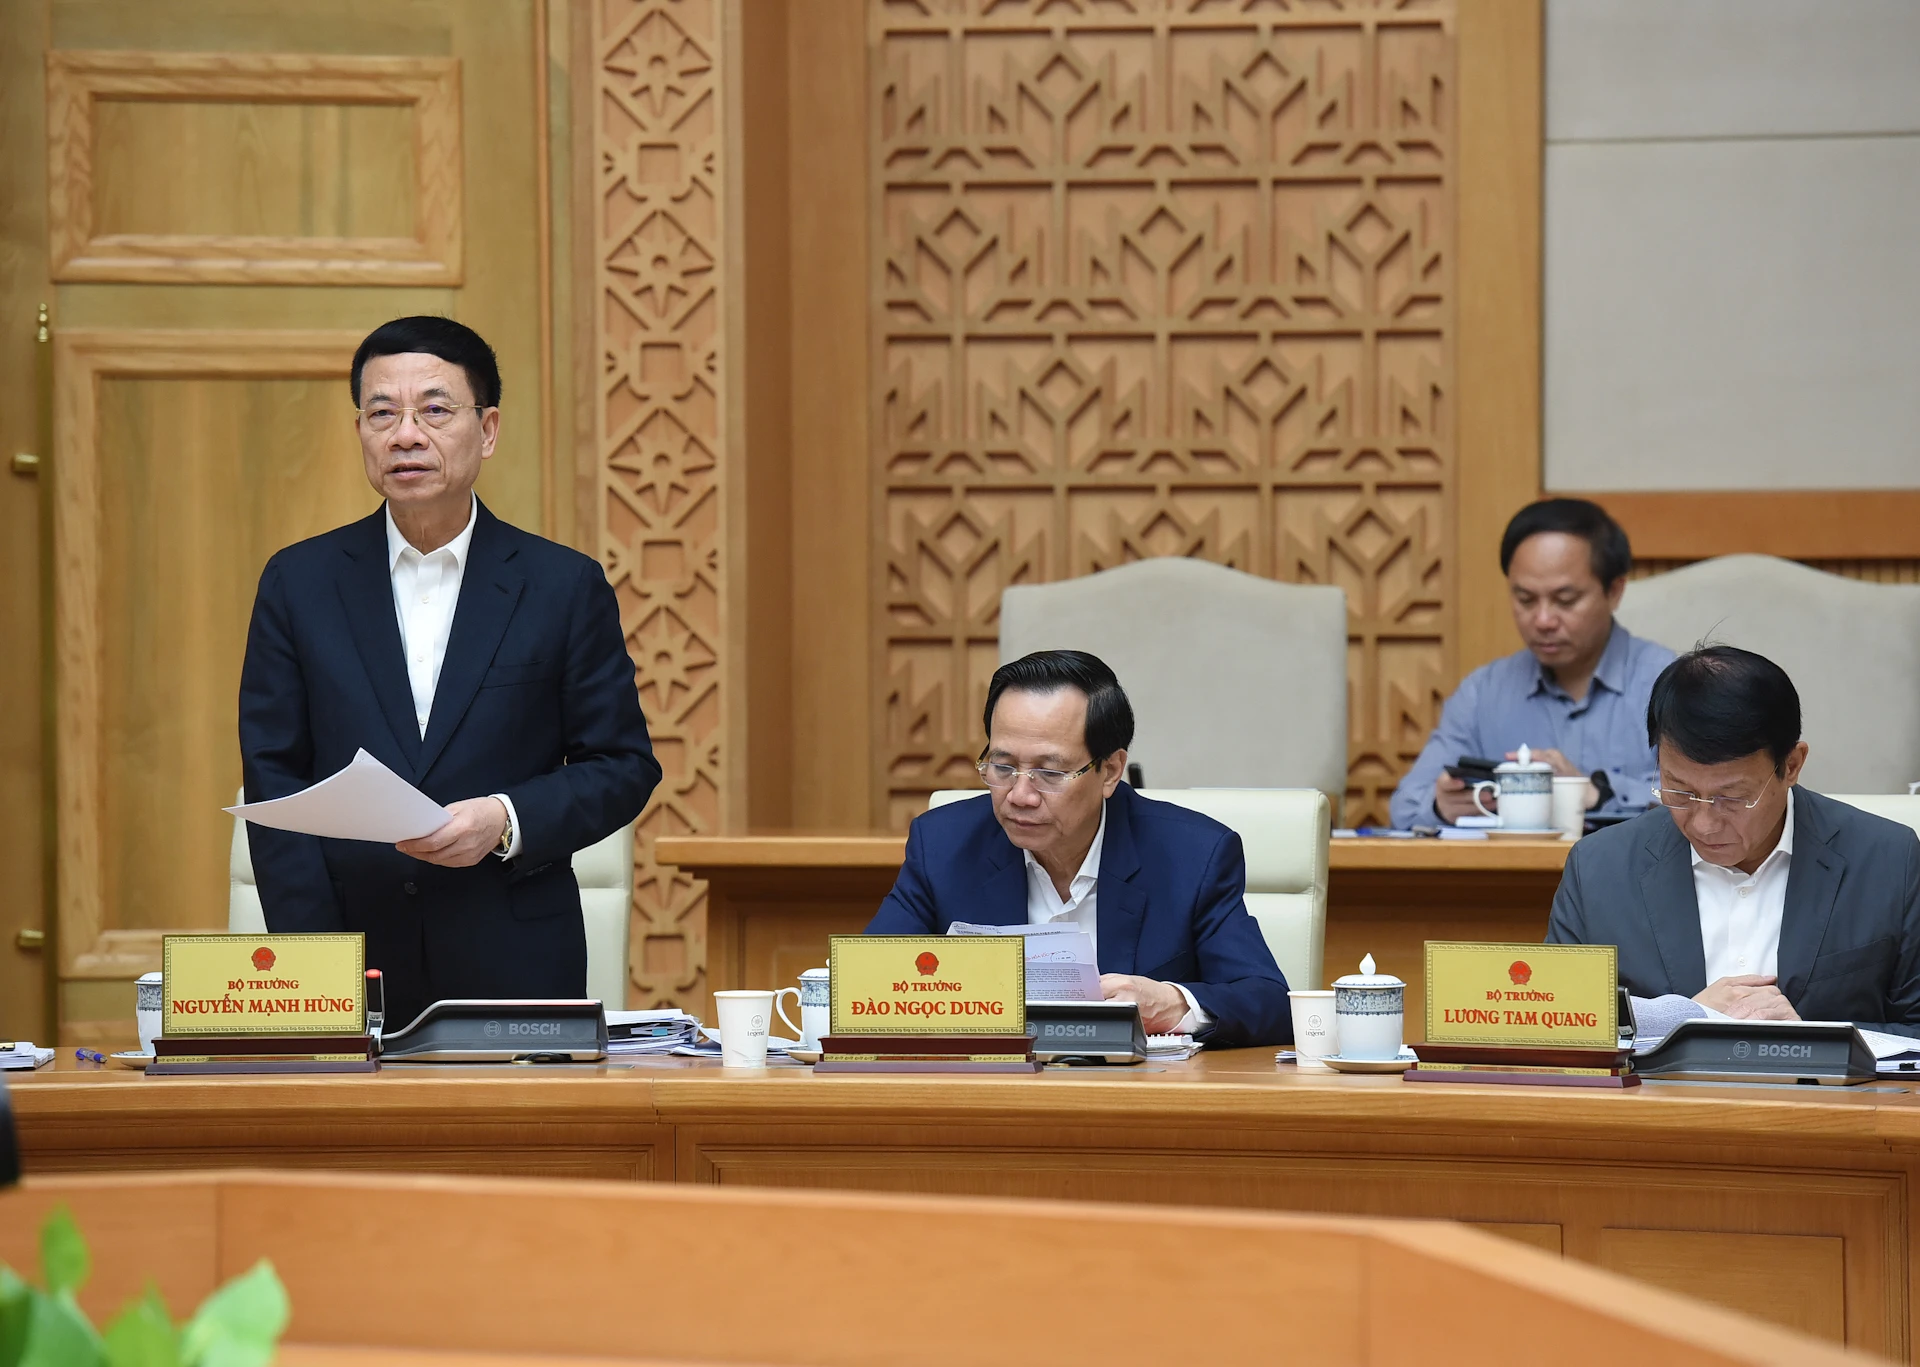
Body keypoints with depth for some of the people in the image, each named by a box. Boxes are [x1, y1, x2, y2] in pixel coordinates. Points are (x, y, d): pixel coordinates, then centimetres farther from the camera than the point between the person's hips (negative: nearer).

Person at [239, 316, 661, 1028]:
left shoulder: (566, 587, 3)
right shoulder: (299, 583, 6)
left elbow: (624, 767, 5)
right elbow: (274, 780, 3)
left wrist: (507, 821, -14)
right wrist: (318, 967, -8)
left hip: (514, 967, 0)